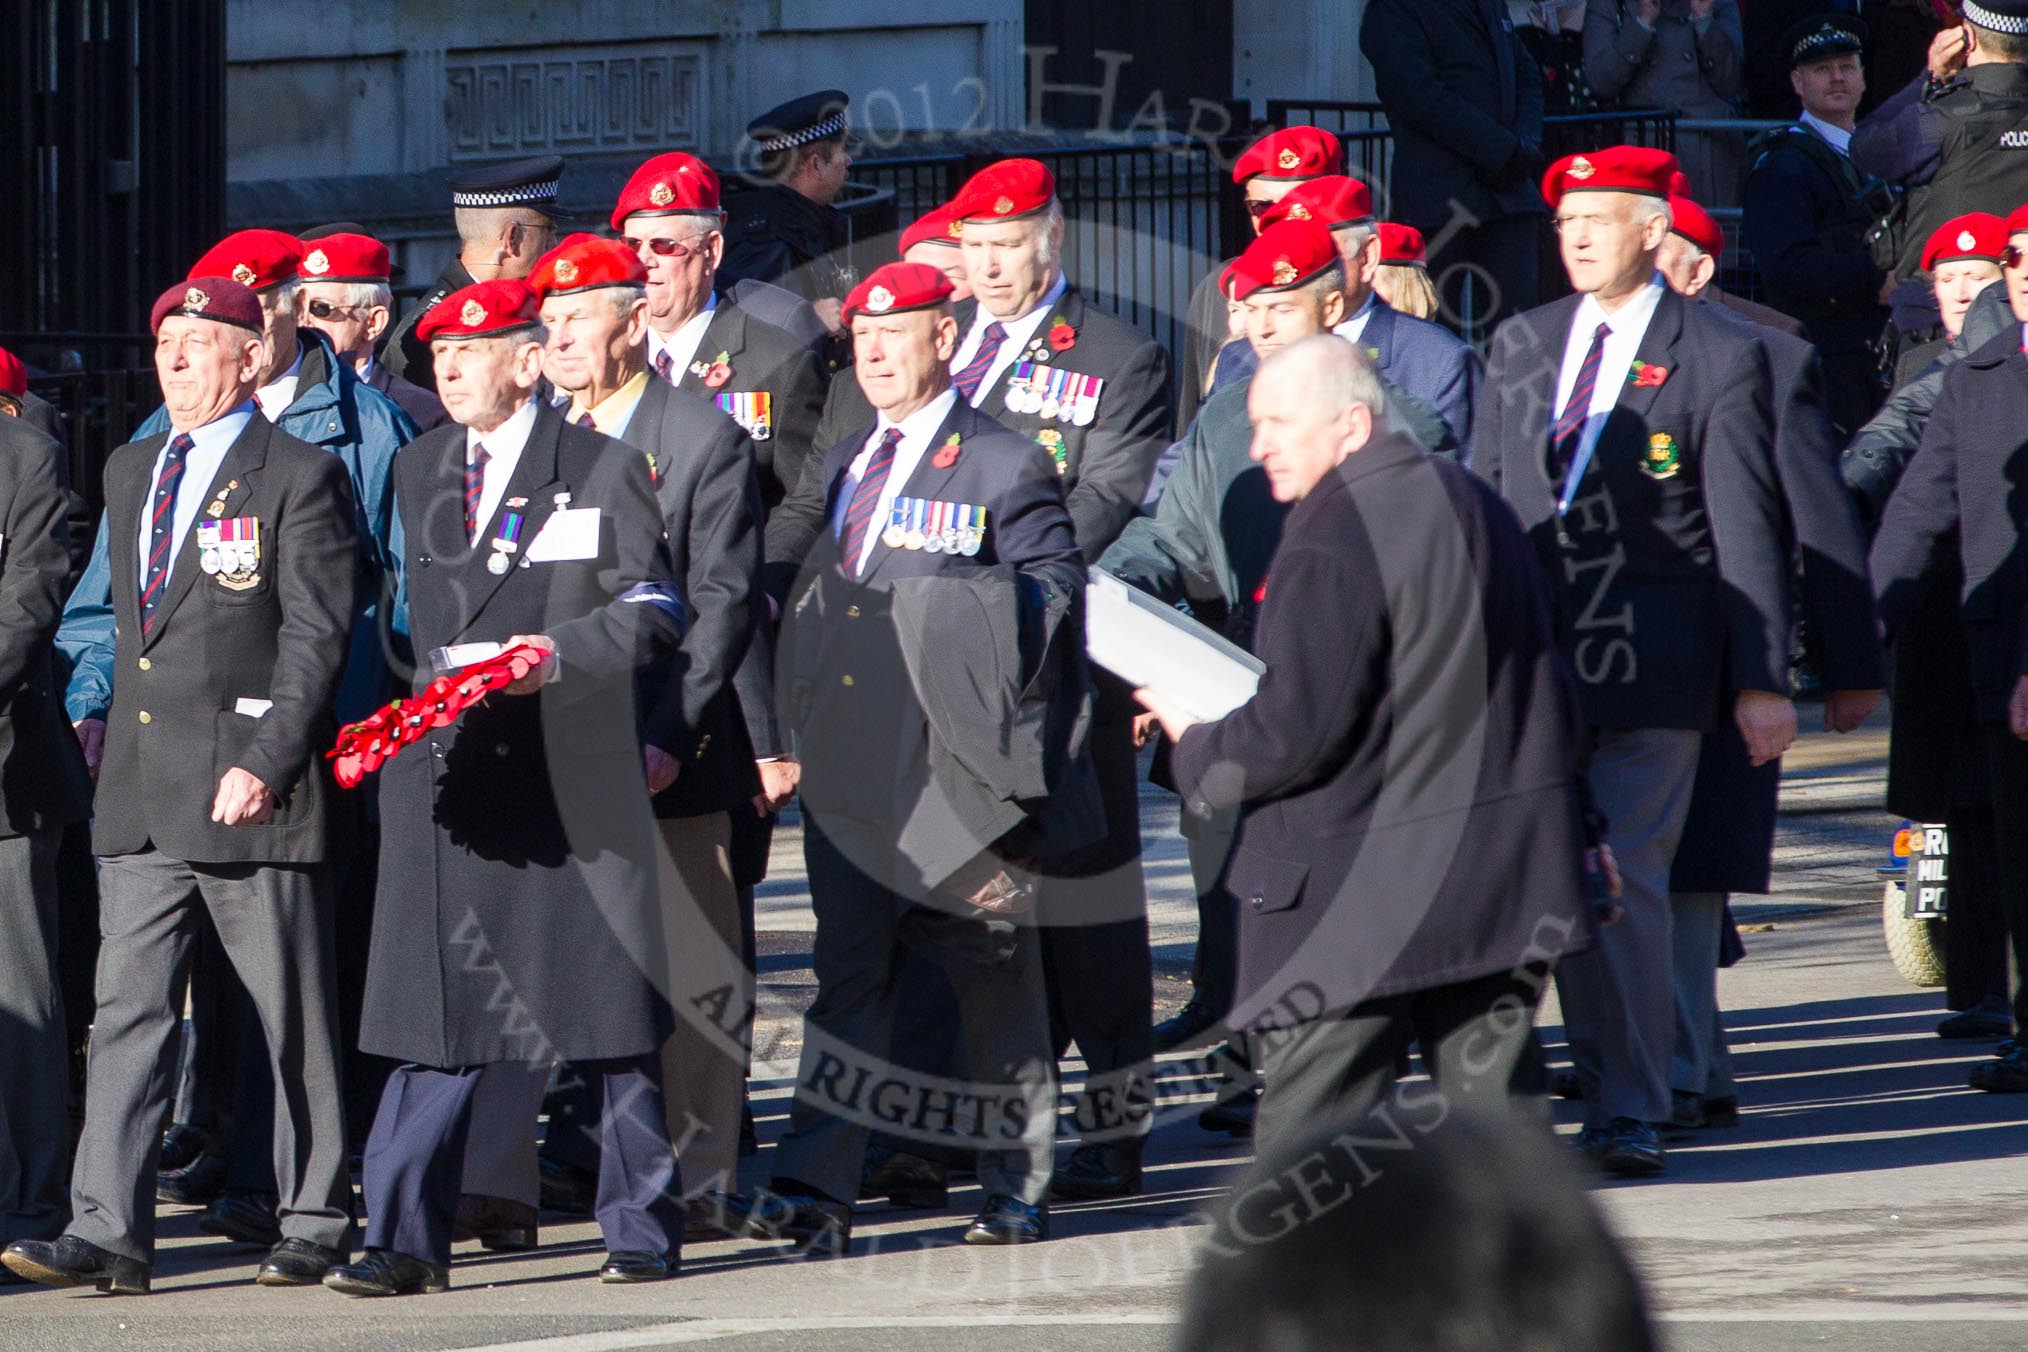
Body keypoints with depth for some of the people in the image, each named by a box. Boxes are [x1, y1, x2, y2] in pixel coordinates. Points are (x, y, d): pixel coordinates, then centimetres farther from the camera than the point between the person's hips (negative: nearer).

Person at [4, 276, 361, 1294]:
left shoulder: (299, 477, -5)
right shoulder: (130, 472, 16)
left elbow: (316, 637, -10)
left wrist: (266, 764, -18)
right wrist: (116, 731, 18)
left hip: (249, 790, -6)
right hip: (140, 791, 6)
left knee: (293, 1019, 2)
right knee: (127, 1009, -1)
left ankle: (314, 1224, 12)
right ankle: (109, 1233, -5)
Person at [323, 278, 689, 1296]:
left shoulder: (604, 469, 1)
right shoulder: (417, 472, 16)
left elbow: (653, 614, -4)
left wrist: (557, 656, -18)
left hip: (576, 778, -4)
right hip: (449, 771, 4)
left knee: (609, 1012, 2)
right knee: (436, 1014, -1)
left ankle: (642, 1229, 11)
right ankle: (406, 1239, -1)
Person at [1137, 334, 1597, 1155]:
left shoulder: (1330, 547, -17)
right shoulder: (1476, 507, 11)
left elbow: (1294, 732, -20)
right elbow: (1546, 688, 18)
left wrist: (1195, 748, -1)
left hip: (1363, 897, -8)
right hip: (1507, 877, 8)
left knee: (1308, 1135, -2)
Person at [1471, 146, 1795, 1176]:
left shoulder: (1720, 358, -1)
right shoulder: (1519, 346, 13)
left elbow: (1746, 532, -3)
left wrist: (1761, 682, -6)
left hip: (1651, 668, -5)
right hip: (1528, 661, 5)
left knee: (1627, 886, -6)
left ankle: (1629, 1113, 1)